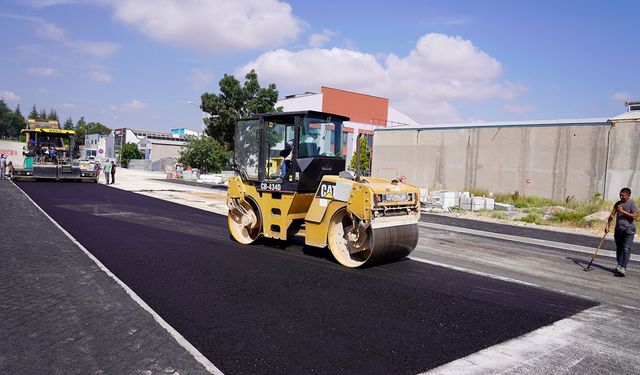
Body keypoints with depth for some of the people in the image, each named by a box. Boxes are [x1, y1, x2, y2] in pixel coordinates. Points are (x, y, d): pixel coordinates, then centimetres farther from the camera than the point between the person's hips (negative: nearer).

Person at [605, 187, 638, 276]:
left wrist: (623, 211, -19)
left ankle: (623, 268, -18)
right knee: (619, 249, 11)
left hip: (628, 230, -6)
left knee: (626, 249, -12)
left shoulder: (632, 204, -5)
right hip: (618, 229, 6)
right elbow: (612, 215, 10)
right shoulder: (618, 203, 12)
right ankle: (619, 266, 20)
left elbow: (634, 216, -17)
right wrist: (607, 225, 0)